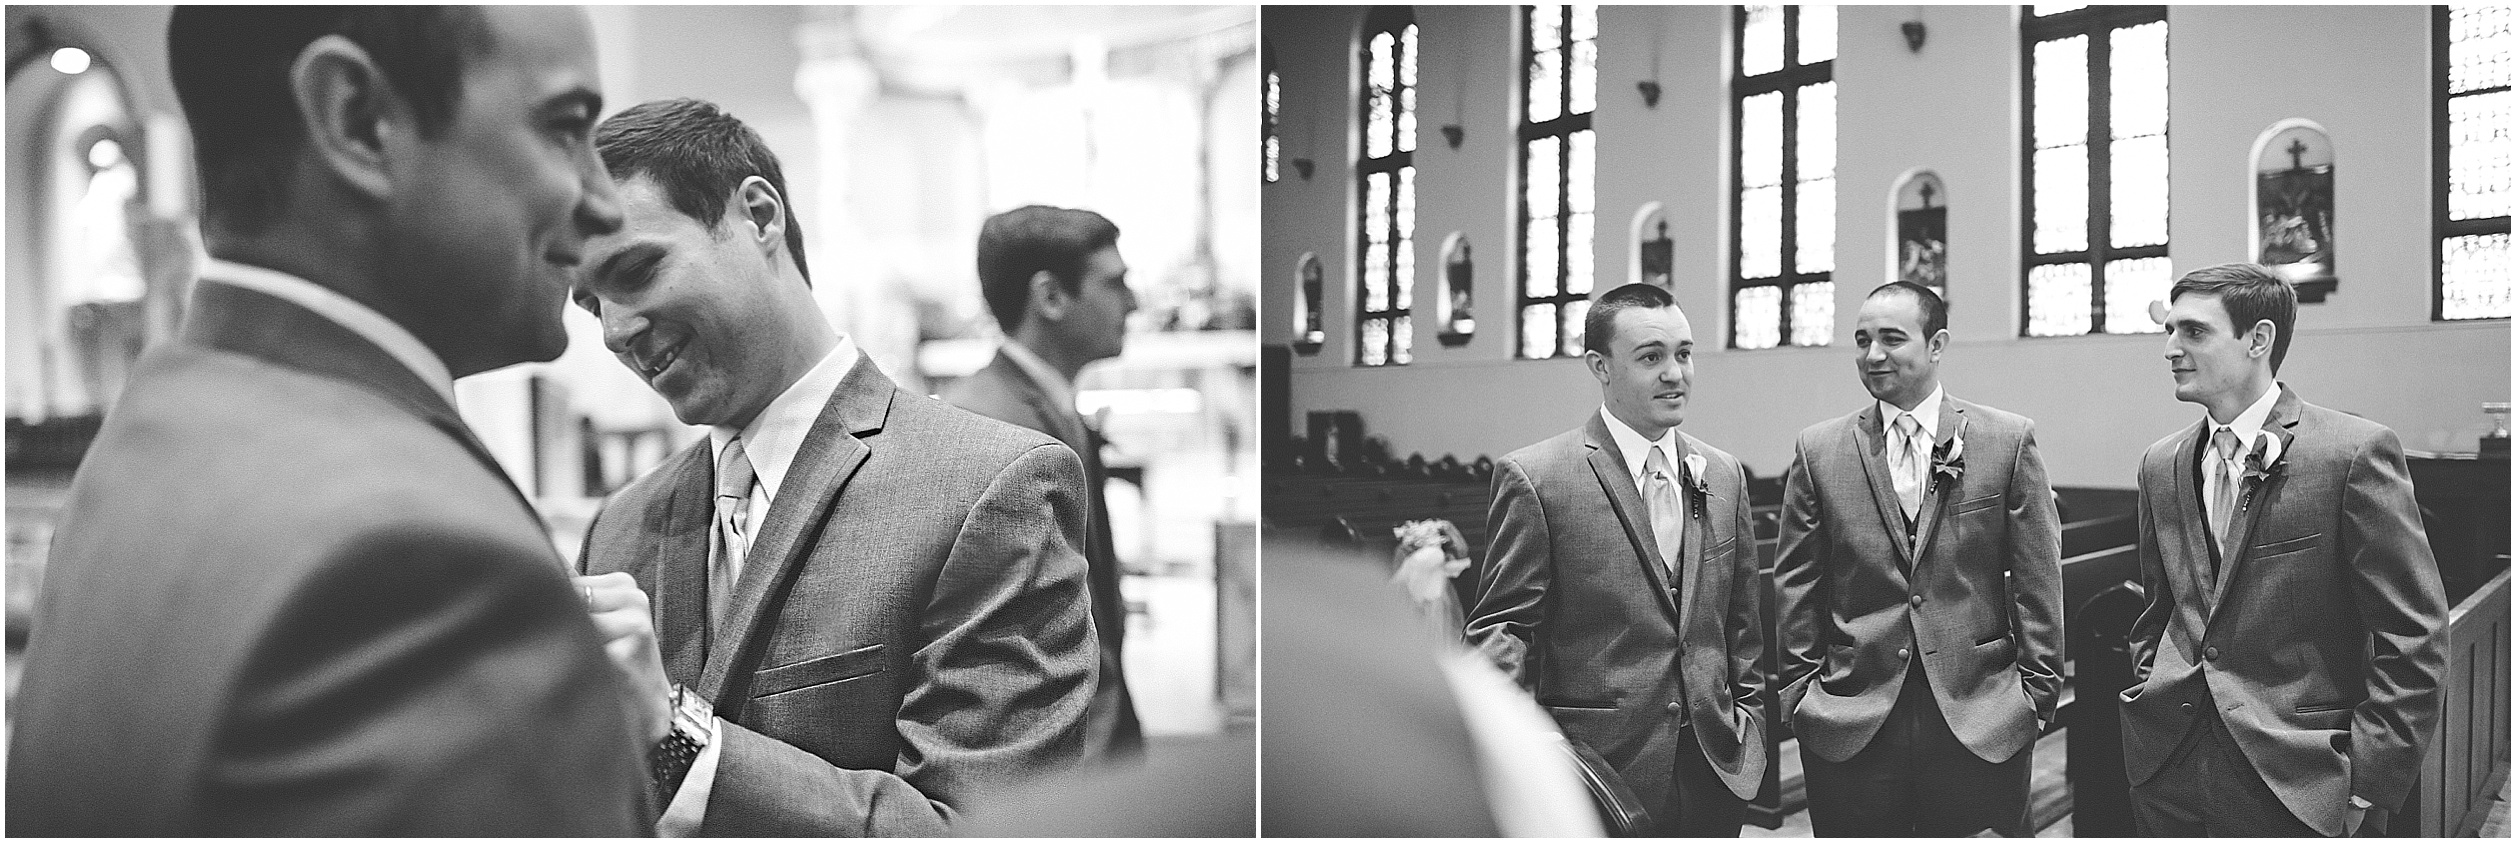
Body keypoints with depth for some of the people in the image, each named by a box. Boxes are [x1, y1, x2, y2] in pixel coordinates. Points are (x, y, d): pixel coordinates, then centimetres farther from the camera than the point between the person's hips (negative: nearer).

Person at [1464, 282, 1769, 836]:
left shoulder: (1723, 475, 10)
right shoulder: (1534, 478, -8)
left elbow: (1741, 621, 16)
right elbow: (1500, 629, -9)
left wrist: (1749, 719, 10)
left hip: (1714, 770, 5)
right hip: (1598, 775, -5)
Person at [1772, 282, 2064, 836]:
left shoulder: (2009, 441, 2)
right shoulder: (1819, 451, 5)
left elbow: (2036, 578, 2)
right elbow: (1796, 586, 6)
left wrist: (2038, 691, 0)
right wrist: (1800, 689, 3)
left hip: (1981, 723, -1)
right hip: (1850, 726, 1)